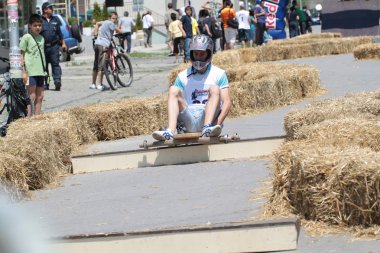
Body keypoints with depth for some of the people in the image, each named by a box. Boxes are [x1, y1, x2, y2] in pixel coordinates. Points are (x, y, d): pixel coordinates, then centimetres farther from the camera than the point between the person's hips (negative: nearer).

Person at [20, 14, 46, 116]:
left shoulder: (41, 38, 14)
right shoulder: (26, 37, -5)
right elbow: (22, 56, -6)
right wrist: (23, 72, -12)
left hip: (40, 71, 7)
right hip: (30, 71, -7)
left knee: (40, 96, 8)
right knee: (32, 96, -7)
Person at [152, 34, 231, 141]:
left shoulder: (218, 74, 11)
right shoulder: (183, 76, 15)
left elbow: (227, 102, 1)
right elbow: (174, 104, 8)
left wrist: (217, 123, -16)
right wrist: (178, 119, -13)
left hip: (209, 116, -2)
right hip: (189, 122, 2)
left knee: (215, 89, -22)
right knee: (173, 90, -15)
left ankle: (208, 127, -45)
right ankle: (170, 131, -37)